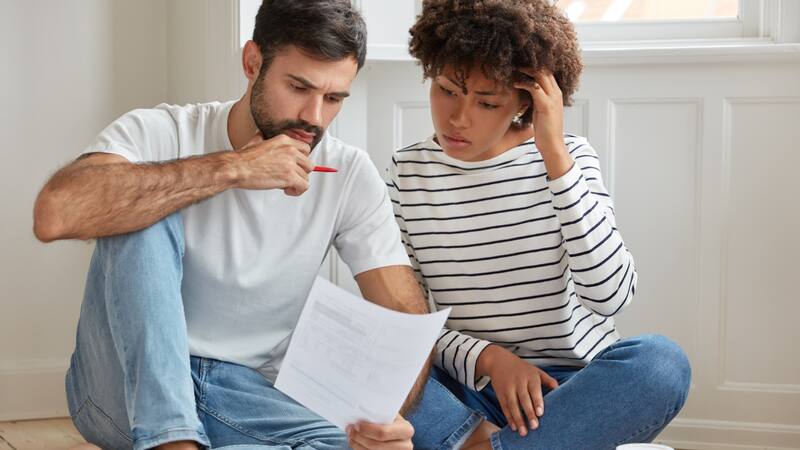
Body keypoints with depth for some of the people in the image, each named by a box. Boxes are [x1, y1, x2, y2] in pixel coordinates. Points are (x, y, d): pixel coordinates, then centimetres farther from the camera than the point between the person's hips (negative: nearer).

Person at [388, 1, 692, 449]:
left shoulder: (568, 156, -2)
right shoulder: (407, 173, 1)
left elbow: (610, 295, -17)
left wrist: (555, 154, -20)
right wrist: (487, 357, -21)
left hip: (572, 383, 0)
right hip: (468, 384, 0)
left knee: (662, 361, -32)